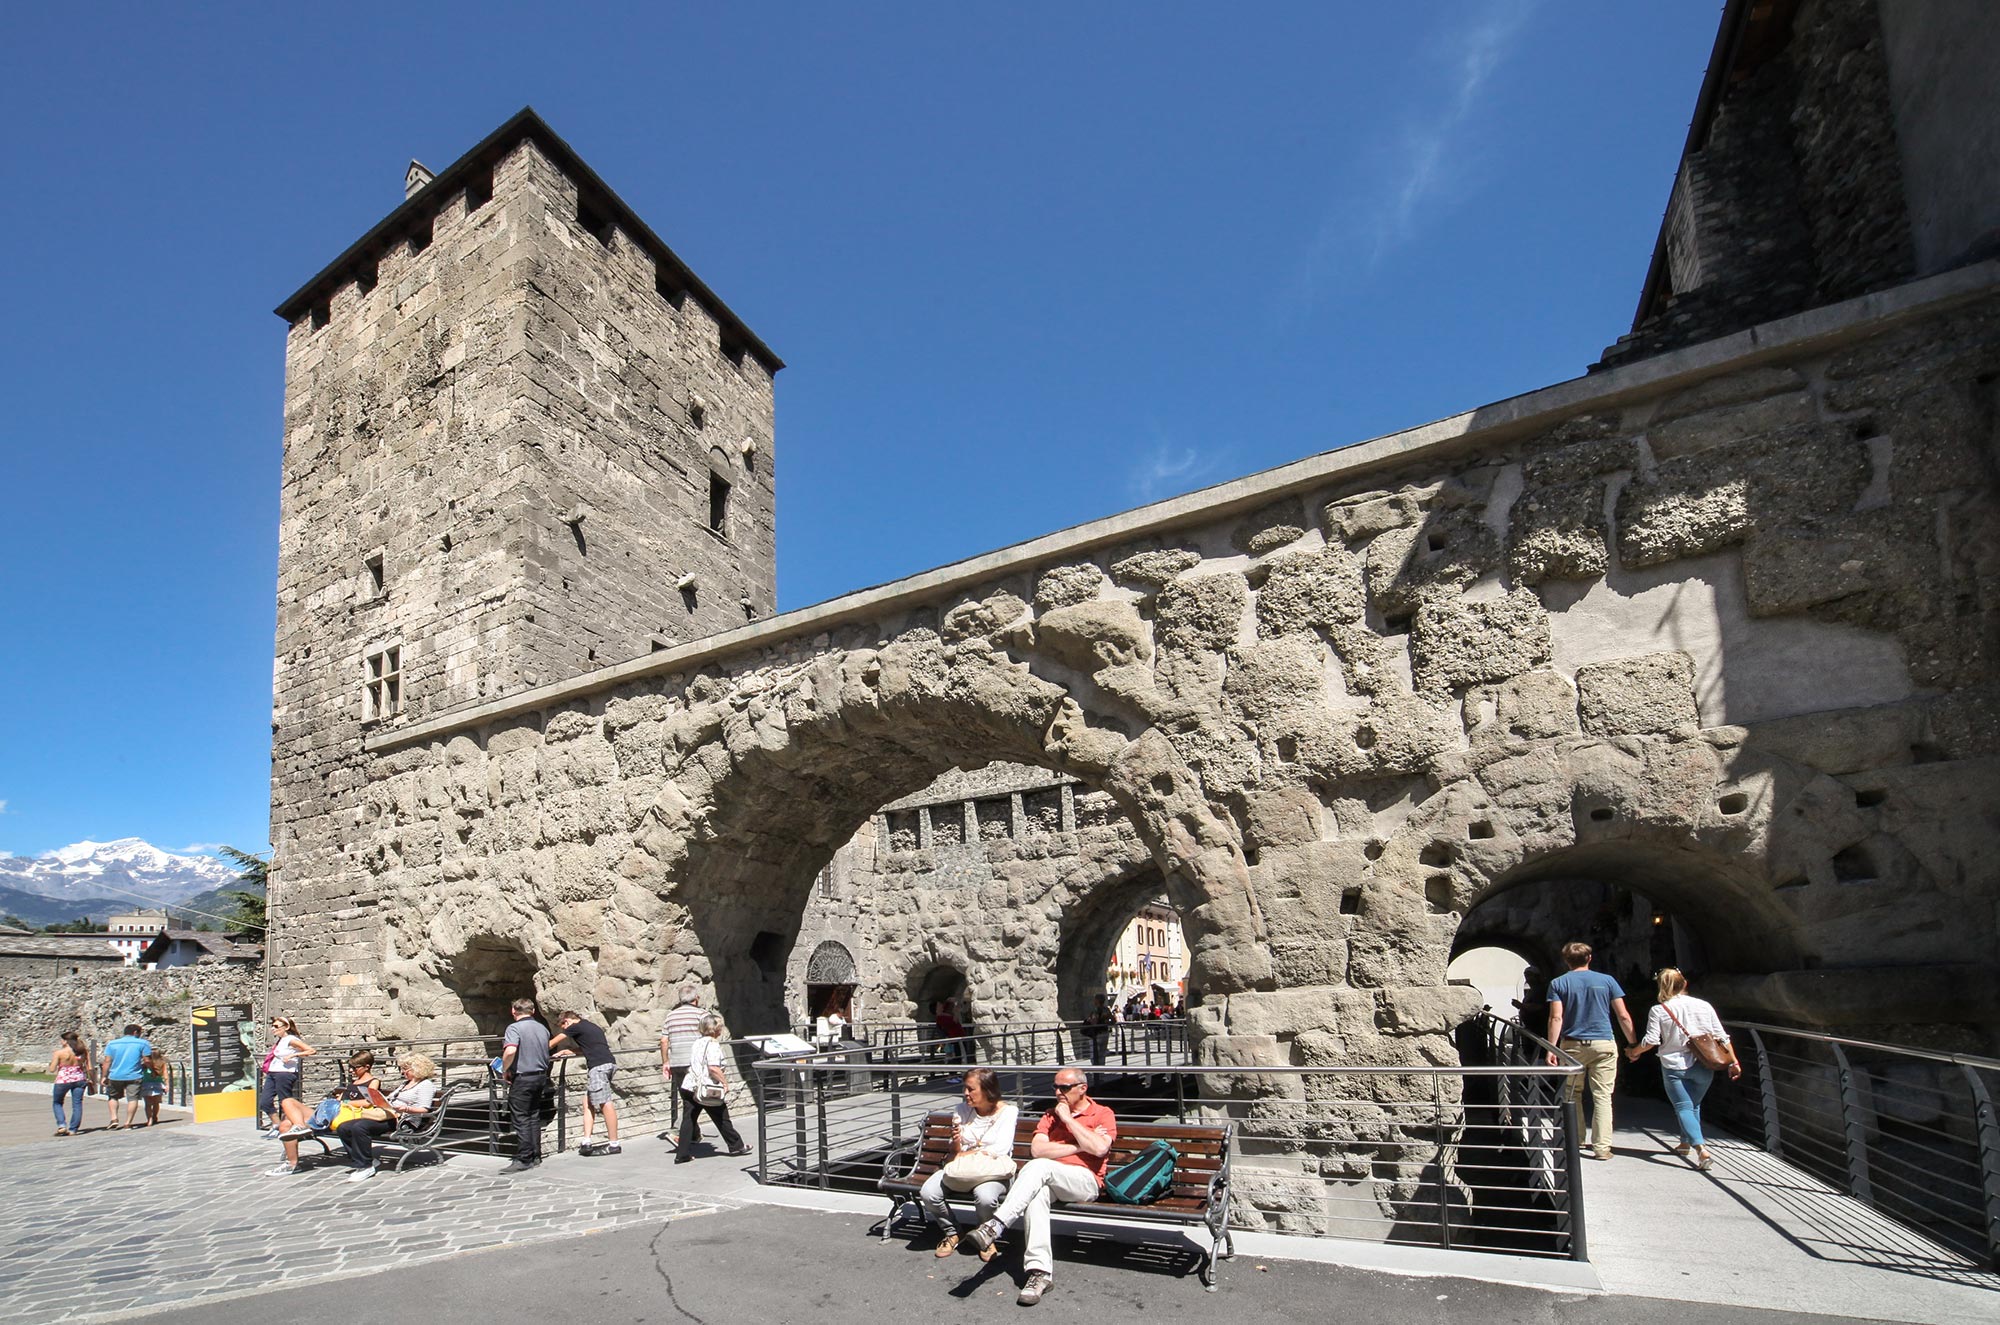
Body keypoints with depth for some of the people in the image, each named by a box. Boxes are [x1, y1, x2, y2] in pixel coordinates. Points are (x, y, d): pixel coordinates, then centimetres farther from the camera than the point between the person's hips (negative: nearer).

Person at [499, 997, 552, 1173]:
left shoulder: (514, 1028, -12)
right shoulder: (543, 1028, 10)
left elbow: (510, 1051, -28)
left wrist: (504, 1070, -14)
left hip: (522, 1078, -7)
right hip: (540, 1076, 7)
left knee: (521, 1119, -1)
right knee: (534, 1117, 15)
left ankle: (523, 1160, 0)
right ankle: (535, 1156, 19)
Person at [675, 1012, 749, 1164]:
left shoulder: (697, 1042, 12)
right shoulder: (713, 1044, -13)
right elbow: (713, 1068, -24)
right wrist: (725, 1081, -14)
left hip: (688, 1087, 6)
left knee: (688, 1120, 6)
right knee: (722, 1119, 9)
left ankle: (682, 1154, 3)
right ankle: (736, 1146, 21)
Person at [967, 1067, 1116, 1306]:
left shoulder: (1103, 1114, 9)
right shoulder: (1051, 1115, 21)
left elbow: (1099, 1148, -12)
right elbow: (1037, 1149, 3)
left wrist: (1068, 1119, -4)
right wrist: (1078, 1146, -5)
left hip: (1085, 1180, -4)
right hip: (1047, 1179, 4)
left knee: (1039, 1167, -32)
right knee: (1037, 1193, -34)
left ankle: (995, 1226, -38)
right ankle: (1040, 1271, -36)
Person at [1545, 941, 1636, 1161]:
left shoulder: (1558, 984, 1)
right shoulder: (1606, 981, 4)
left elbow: (1556, 1018, -8)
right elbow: (1623, 1016, 1)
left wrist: (1551, 1049, -9)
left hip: (1572, 1045, 0)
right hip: (1603, 1044, 0)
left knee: (1573, 1094, 15)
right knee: (1602, 1096, 2)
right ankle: (1601, 1147, -1)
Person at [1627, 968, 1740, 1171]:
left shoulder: (1658, 1010, -5)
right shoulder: (1704, 1005, 3)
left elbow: (1651, 1040, -10)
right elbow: (1721, 1037, 1)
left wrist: (1633, 1052, 6)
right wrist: (1733, 1062, 9)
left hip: (1674, 1066, -3)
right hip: (1703, 1066, 4)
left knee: (1683, 1108, -3)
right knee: (1694, 1105, 24)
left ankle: (1701, 1149, -22)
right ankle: (1686, 1143, 31)